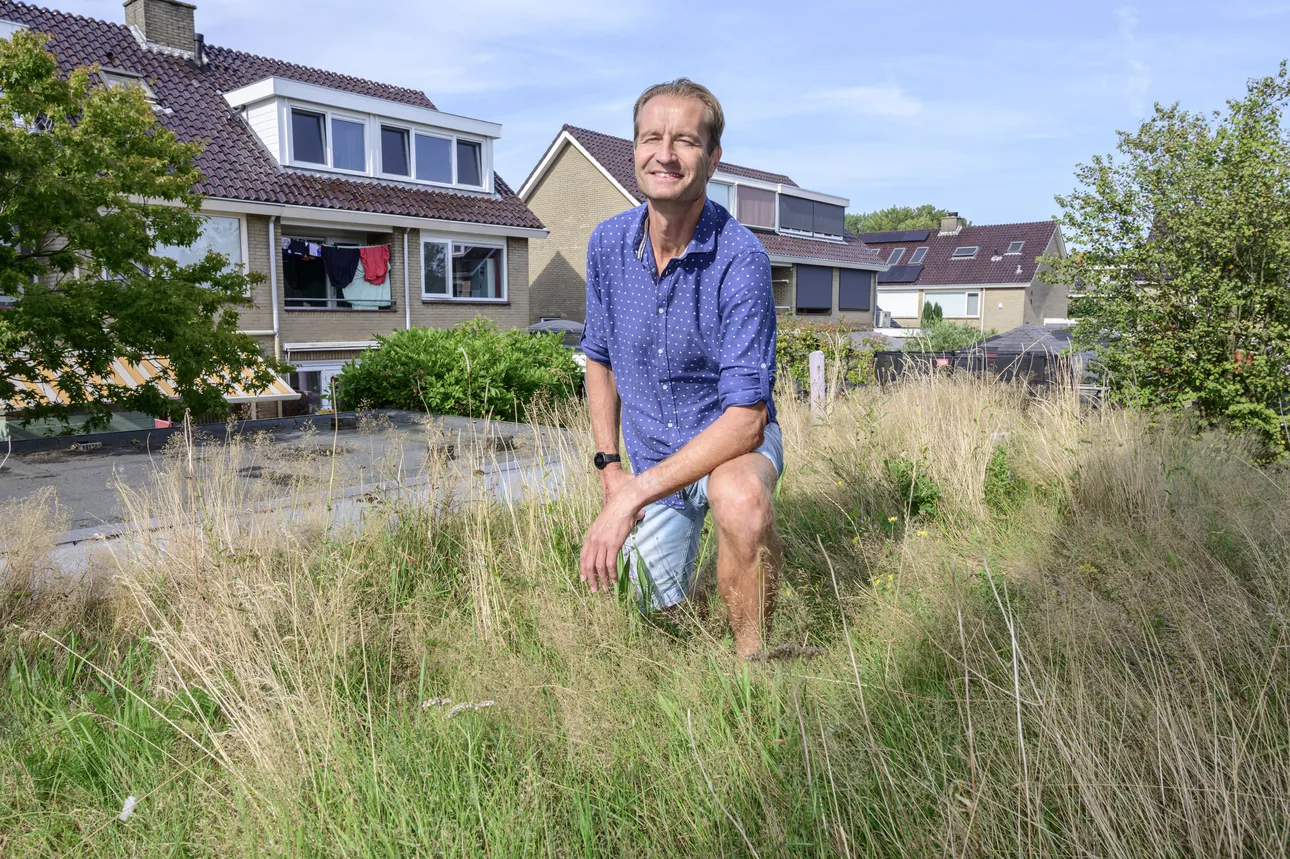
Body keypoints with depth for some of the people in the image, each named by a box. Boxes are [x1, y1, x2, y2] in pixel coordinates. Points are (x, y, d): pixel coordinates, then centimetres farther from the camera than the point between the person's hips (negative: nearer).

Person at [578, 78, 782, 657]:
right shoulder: (608, 244, -9)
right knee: (662, 613, 10)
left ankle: (751, 664, -16)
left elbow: (745, 417, -29)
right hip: (651, 453, 5)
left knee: (740, 496, -40)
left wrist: (632, 497, -33)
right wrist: (610, 468, 0)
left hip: (735, 437, -4)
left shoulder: (740, 259, -25)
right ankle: (689, 535, 44)